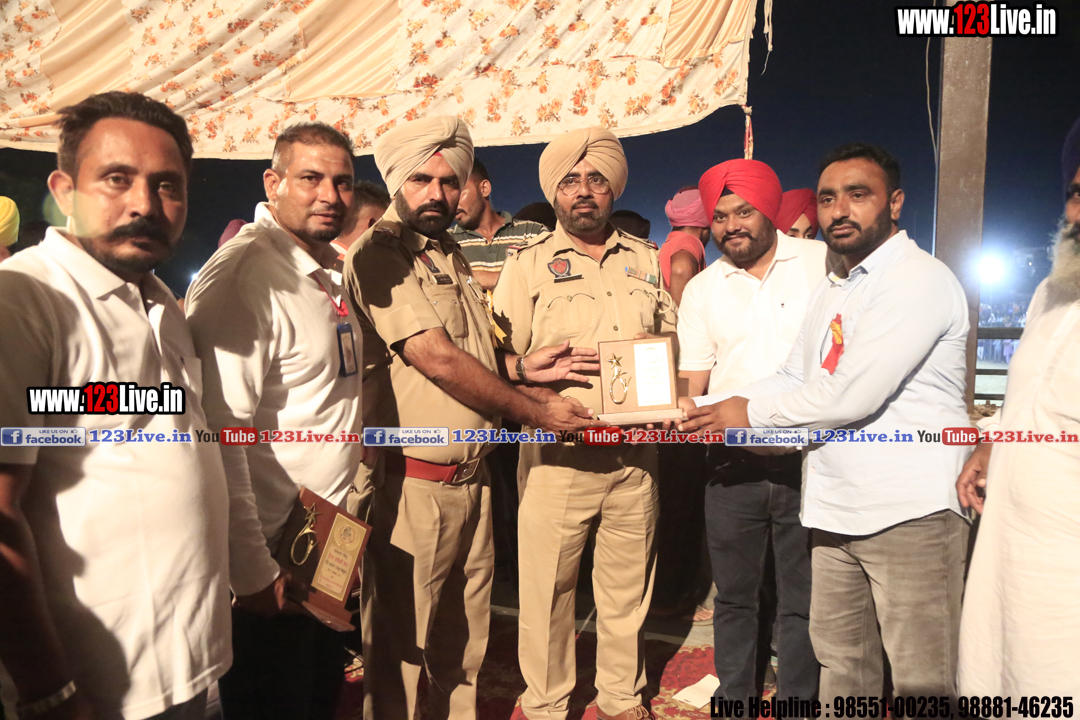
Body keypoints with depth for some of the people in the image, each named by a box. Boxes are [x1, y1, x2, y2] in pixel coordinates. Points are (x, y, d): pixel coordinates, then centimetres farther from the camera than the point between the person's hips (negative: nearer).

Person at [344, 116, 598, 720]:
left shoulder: (451, 256, 15)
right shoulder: (380, 255, -12)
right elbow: (435, 358, -19)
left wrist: (521, 365, 4)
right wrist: (535, 412, -12)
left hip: (473, 478, 8)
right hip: (413, 484, -8)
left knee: (466, 628, 20)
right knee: (403, 636, 7)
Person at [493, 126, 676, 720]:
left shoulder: (646, 259, 12)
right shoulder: (528, 265, 2)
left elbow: (670, 339, 18)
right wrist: (546, 387, -18)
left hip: (636, 453, 3)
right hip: (558, 454, -3)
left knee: (627, 584, 14)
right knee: (547, 588, 4)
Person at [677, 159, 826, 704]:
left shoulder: (823, 263, 1)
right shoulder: (702, 288, 8)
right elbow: (692, 382, 7)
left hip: (807, 459, -2)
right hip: (733, 464, 2)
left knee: (802, 600, 9)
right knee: (734, 596, 14)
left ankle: (797, 703, 27)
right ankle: (734, 699, 31)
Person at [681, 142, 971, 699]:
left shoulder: (920, 279, -13)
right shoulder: (832, 289, 17)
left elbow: (852, 396, -21)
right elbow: (793, 378, 17)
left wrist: (752, 413, -9)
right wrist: (700, 410, 5)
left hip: (911, 511, -8)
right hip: (835, 508, 8)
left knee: (921, 681, 2)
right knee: (839, 658, 19)